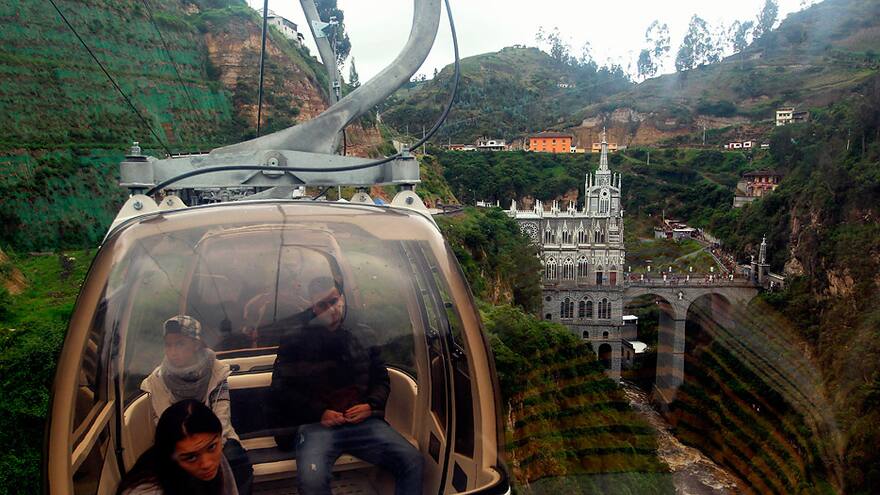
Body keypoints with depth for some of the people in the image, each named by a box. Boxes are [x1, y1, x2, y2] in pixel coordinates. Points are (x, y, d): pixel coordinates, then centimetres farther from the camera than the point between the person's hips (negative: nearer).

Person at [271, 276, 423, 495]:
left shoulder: (363, 334, 17)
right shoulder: (295, 339, 8)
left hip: (362, 421, 3)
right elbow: (281, 389, 6)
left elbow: (381, 378, 22)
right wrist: (319, 413, -6)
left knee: (412, 461, -21)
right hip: (316, 424, -2)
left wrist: (371, 406, 0)